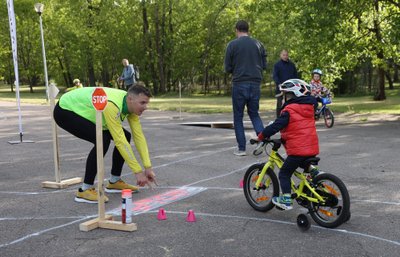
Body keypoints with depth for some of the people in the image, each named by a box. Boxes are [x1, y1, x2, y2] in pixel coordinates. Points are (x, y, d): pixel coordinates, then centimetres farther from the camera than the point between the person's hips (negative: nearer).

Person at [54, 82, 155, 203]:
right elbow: (119, 141, -37)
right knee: (102, 140, -29)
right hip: (65, 110, -9)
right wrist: (138, 171, -32)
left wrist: (148, 167, -12)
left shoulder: (132, 105, -12)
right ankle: (85, 190, -18)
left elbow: (139, 136, -8)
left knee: (125, 136, 2)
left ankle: (114, 182, 14)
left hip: (86, 112, 9)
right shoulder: (111, 105, -37)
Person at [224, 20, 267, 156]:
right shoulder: (258, 44, 5)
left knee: (238, 117, 8)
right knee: (254, 114, 18)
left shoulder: (232, 45, -4)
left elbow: (228, 68, -3)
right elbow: (264, 65, 9)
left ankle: (241, 148, 8)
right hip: (255, 84, 3)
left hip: (239, 84, -3)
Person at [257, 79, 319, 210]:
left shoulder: (288, 110, -11)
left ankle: (286, 200, 5)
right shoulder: (309, 108, 13)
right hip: (312, 149, 7)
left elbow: (276, 126, -16)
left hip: (297, 150, -7)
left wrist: (261, 136, -3)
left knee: (284, 173, 6)